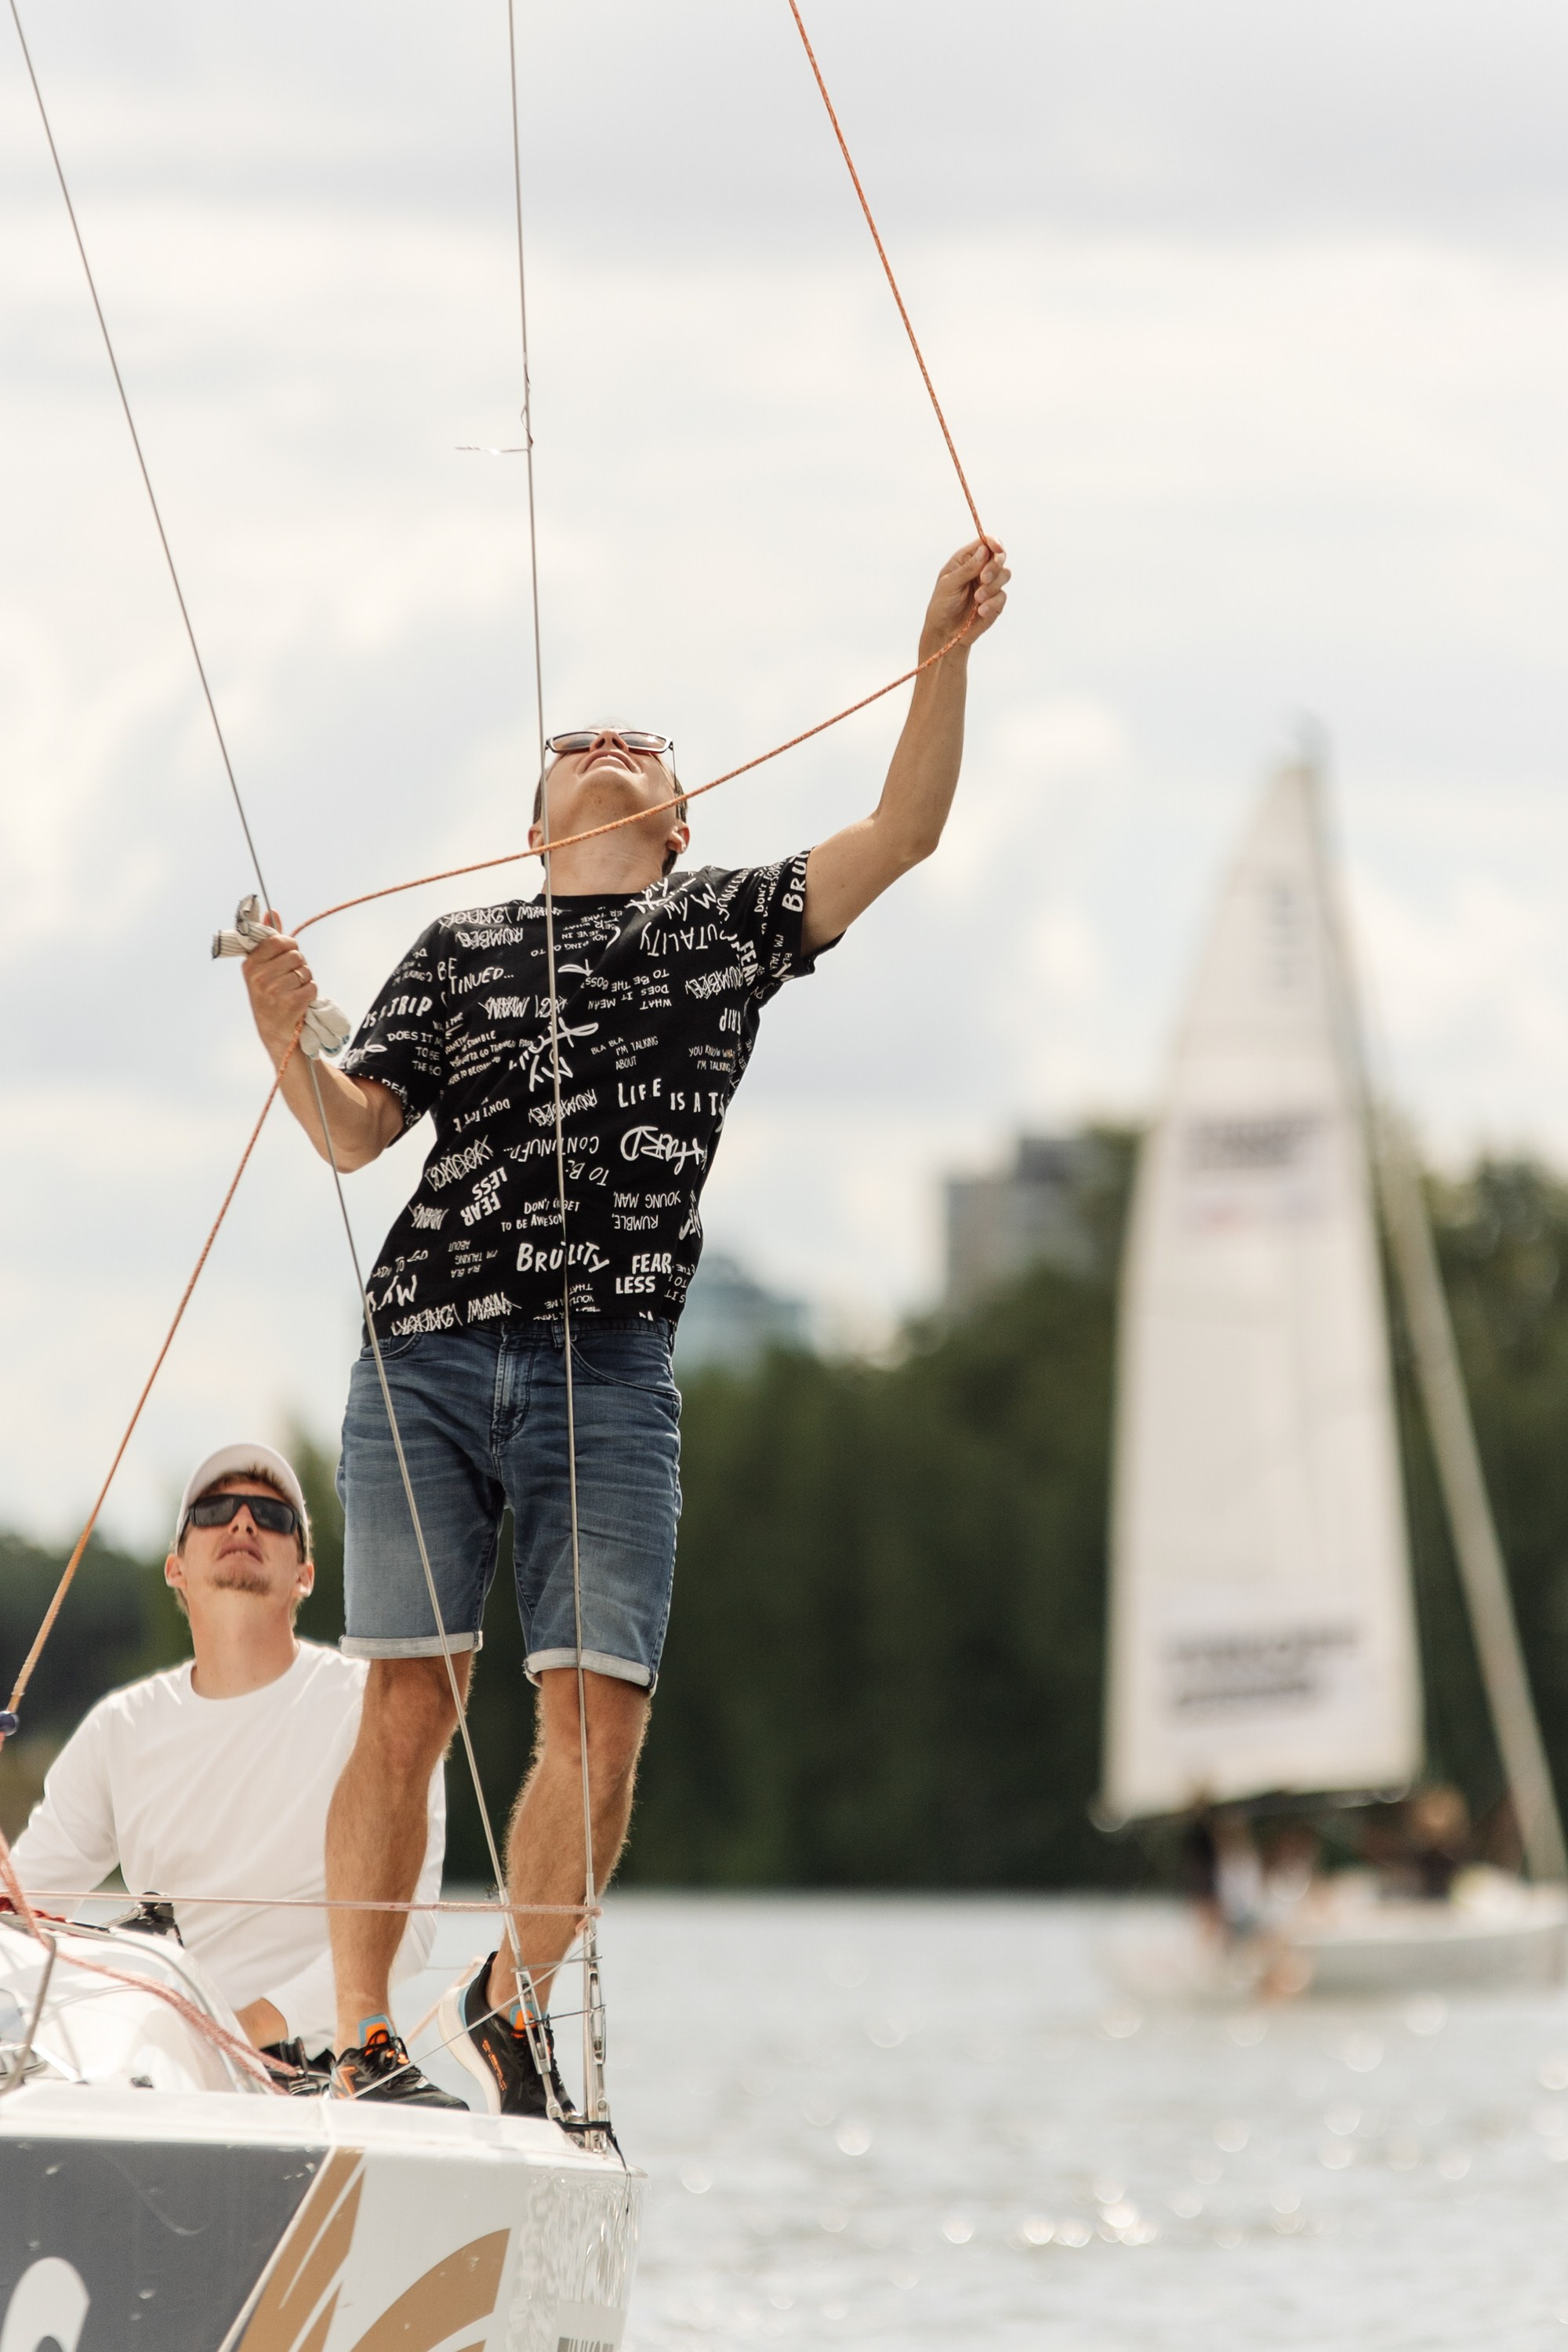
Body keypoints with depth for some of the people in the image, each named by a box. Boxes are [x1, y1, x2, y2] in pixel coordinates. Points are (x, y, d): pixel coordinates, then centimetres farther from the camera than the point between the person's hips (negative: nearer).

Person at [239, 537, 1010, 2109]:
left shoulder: (728, 924, 17)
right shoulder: (460, 951, 16)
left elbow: (901, 834, 5)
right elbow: (355, 1136, 9)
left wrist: (945, 653, -6)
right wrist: (287, 1047, -11)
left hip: (612, 1376, 0)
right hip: (426, 1368, 0)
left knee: (600, 1718, -6)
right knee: (407, 1706, -4)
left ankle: (509, 2010, 16)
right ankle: (360, 2052, 2)